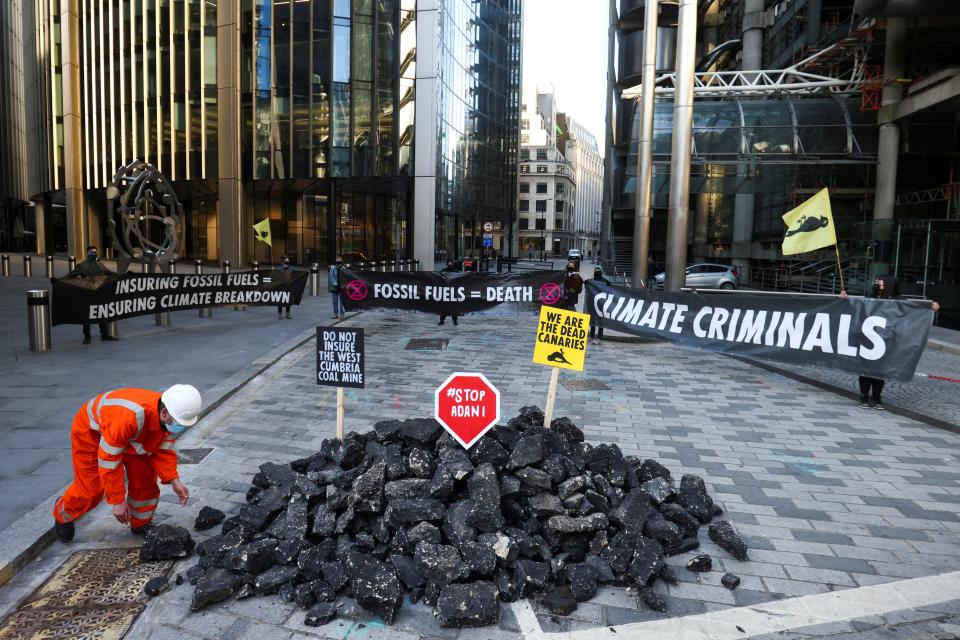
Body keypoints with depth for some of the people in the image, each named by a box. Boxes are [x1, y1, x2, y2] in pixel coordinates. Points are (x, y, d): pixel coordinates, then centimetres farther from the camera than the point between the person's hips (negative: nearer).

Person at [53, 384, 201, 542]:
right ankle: (62, 516, 30)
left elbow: (164, 451, -10)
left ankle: (140, 524, 18)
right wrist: (118, 501, -30)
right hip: (91, 430, -5)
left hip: (130, 438, 6)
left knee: (145, 478, -3)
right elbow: (108, 460, -37)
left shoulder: (171, 418, -25)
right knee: (90, 488, -2)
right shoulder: (130, 417, -47)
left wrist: (174, 480, -23)